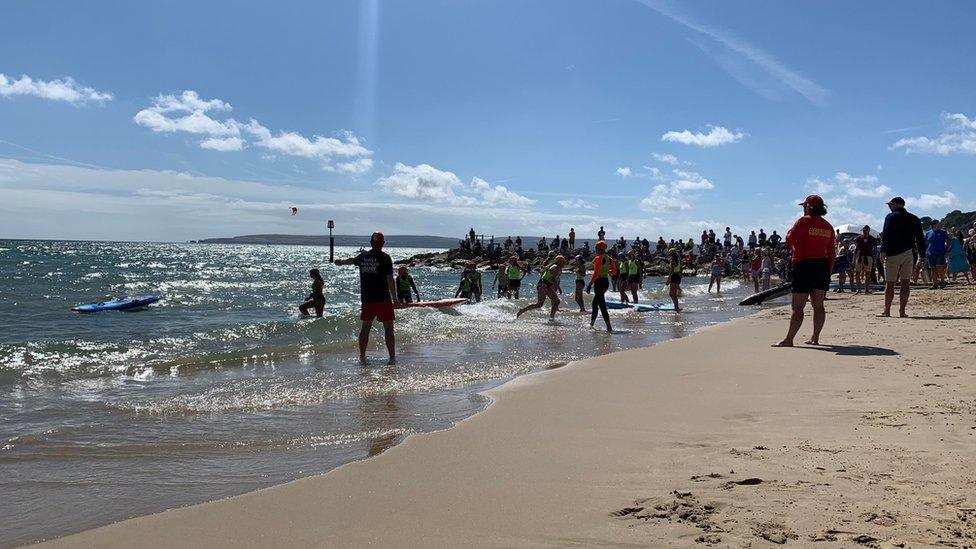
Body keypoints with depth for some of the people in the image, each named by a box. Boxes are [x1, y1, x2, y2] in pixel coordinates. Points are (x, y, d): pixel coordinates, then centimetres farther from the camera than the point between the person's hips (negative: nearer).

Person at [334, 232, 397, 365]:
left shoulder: (363, 256, 8)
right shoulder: (385, 257, -7)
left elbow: (352, 260, 31)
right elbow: (390, 279, -11)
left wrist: (341, 262, 53)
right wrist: (394, 298, -5)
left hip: (366, 299, 4)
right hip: (383, 299, -4)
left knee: (365, 328, 12)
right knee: (388, 328, 0)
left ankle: (362, 357, 15)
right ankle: (392, 358, -1)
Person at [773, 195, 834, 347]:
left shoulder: (804, 221, -9)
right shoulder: (827, 226, 10)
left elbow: (790, 240, -13)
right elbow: (831, 253, 11)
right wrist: (828, 272, 16)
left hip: (804, 265, -6)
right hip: (822, 266, 6)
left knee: (798, 307, -6)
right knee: (818, 305, 11)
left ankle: (789, 339, -5)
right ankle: (815, 338, 15)